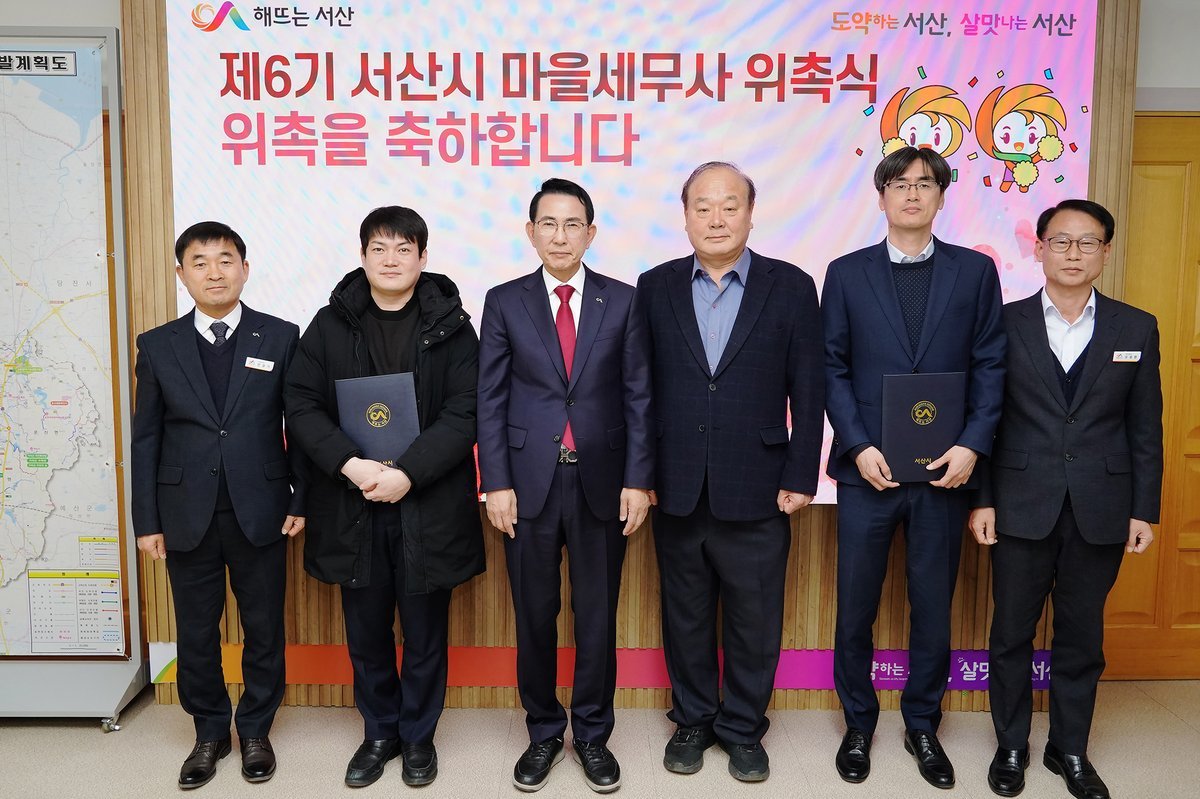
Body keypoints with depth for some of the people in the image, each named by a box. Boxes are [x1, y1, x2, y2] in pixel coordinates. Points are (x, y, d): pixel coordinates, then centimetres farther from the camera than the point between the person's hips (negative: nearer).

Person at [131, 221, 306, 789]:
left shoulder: (280, 337, -1)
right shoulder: (157, 346, 4)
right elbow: (145, 438, 5)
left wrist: (302, 498, -3)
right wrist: (147, 521, 2)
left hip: (260, 512, -1)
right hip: (187, 515, 2)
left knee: (264, 630, 10)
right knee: (196, 633, 12)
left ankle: (256, 730, 29)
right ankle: (210, 732, 32)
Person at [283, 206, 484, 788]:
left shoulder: (450, 326, 0)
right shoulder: (330, 325, 5)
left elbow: (464, 413, -8)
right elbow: (301, 407, -1)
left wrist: (408, 473, -18)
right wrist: (350, 464, -16)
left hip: (428, 506, -1)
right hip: (352, 506, 2)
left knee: (425, 632, 10)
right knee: (366, 633, 14)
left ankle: (419, 735, 31)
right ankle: (379, 733, 34)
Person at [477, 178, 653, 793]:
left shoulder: (622, 301, 3)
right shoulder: (505, 302, 3)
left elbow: (638, 396, 2)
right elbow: (490, 399, 1)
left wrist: (638, 480, -4)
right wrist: (496, 482, -5)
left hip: (601, 482, 0)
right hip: (529, 481, 0)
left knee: (597, 616, 9)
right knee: (534, 616, 10)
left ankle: (592, 734, 28)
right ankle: (543, 733, 30)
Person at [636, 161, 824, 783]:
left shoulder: (791, 287, 0)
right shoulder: (654, 288, 3)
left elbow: (807, 393, -1)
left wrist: (801, 477, -4)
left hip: (756, 494, -1)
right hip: (676, 491, 1)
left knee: (754, 621, 11)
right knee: (685, 616, 15)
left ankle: (743, 729, 31)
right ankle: (693, 721, 34)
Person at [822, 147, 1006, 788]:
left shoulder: (975, 271, 6)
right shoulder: (846, 273, 4)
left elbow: (990, 366, 3)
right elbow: (832, 367, 0)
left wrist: (972, 446, -9)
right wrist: (858, 446, -10)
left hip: (944, 470, 1)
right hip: (867, 469, 0)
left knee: (933, 607, 11)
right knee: (856, 608, 8)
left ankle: (922, 725, 31)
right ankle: (858, 724, 28)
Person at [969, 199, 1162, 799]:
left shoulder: (1136, 329, 4)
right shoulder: (1004, 323, 0)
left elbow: (1145, 430, 5)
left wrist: (1143, 510, 1)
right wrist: (982, 499, -4)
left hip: (1100, 511, 1)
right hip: (1022, 507, -1)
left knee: (1082, 637, 13)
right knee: (1012, 633, 9)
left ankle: (1070, 749, 31)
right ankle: (1011, 747, 27)